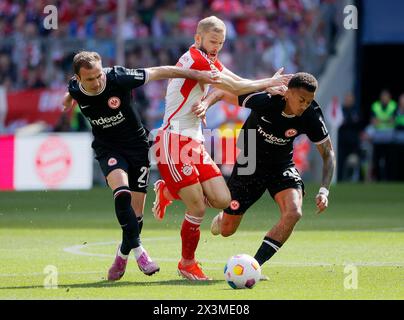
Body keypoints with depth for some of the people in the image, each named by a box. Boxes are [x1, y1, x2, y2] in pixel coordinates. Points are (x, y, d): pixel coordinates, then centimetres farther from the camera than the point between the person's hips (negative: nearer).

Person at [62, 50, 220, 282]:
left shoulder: (119, 78, -26)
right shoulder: (75, 89, -16)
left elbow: (159, 72, -16)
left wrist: (196, 74, -12)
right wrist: (68, 99, 36)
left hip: (136, 145, -1)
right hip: (108, 149, 1)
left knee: (136, 209, 0)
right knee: (122, 193, -28)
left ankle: (123, 254, 24)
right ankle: (137, 249, -20)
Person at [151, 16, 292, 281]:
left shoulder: (210, 61, 16)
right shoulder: (195, 58, -14)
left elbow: (239, 83, 9)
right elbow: (233, 86, -14)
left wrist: (270, 87, -8)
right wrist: (269, 82, -2)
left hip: (194, 142, 9)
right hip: (174, 140, -9)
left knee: (222, 200, -4)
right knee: (198, 208, -11)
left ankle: (169, 191, 21)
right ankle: (187, 264, 10)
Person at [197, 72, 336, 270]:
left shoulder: (311, 117, -21)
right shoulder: (264, 99, -29)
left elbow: (327, 153, -10)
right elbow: (223, 93, -18)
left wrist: (324, 191, -22)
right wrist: (206, 103, -40)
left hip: (282, 167, 1)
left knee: (293, 213, -28)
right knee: (226, 230, 6)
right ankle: (222, 217, 47)